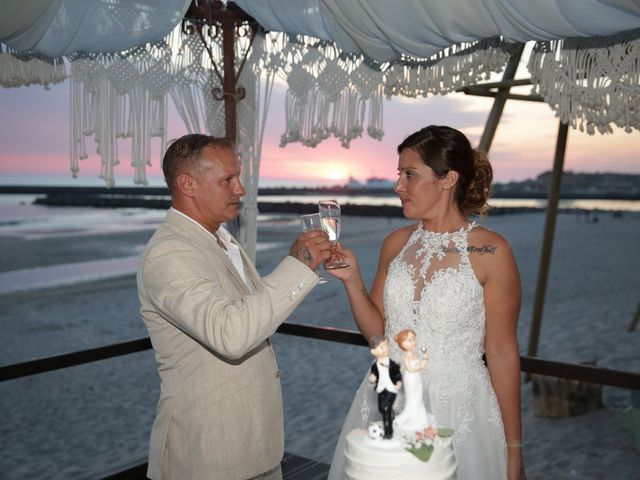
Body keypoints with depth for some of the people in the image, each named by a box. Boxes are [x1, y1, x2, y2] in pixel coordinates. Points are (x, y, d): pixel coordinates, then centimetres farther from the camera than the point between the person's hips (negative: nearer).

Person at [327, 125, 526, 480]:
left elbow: (502, 353, -8)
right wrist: (352, 280, -10)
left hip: (457, 409, -4)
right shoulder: (396, 244, 2)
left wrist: (513, 450, -4)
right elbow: (377, 331, 7)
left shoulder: (490, 252, -12)